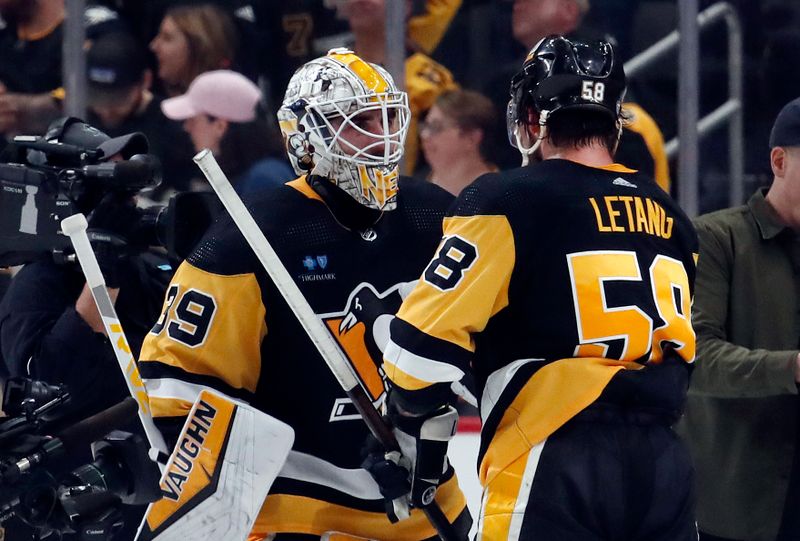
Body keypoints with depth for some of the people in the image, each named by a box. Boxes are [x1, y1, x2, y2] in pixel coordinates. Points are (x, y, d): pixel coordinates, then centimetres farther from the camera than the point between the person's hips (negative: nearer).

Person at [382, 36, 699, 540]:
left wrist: (411, 412, 10)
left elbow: (430, 333, -7)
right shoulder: (669, 216, 16)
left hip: (558, 467, -6)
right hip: (664, 464, 6)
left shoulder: (509, 201, -5)